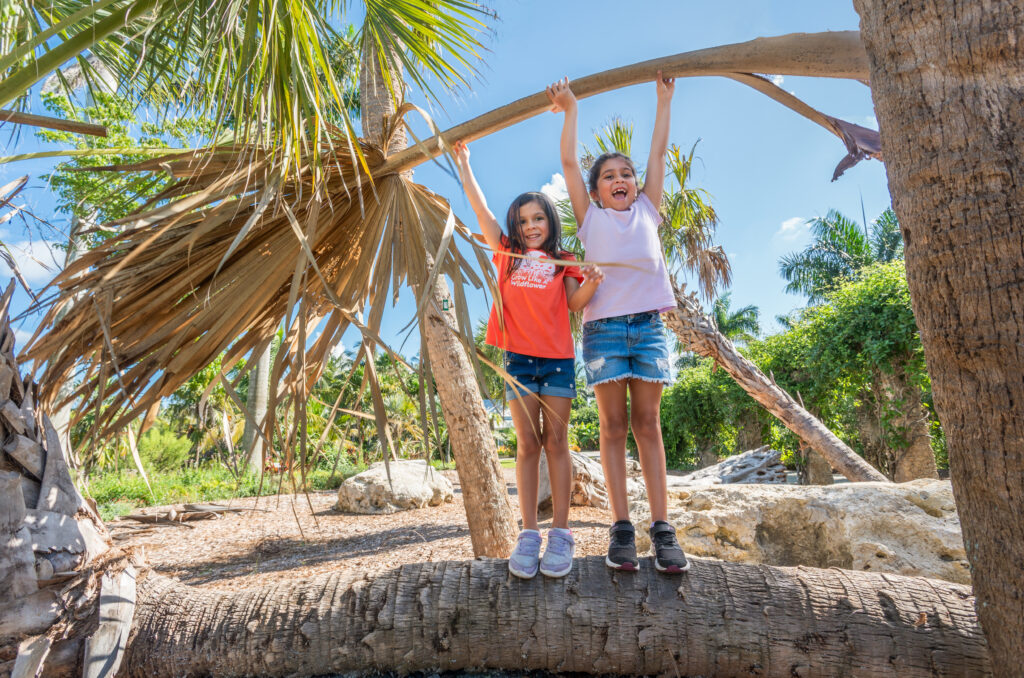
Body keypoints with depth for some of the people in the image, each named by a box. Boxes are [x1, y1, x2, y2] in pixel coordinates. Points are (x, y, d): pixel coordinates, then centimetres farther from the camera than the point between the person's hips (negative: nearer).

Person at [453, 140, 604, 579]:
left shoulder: (562, 261, 10)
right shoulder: (507, 254, 11)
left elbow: (575, 304, 1)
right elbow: (480, 208, 10)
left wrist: (590, 283, -18)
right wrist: (462, 162, 11)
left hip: (558, 358, -1)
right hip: (518, 357, 1)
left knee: (556, 443, 1)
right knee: (527, 445, 2)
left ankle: (560, 535, 5)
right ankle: (529, 535, 6)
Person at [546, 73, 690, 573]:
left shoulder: (646, 211, 20)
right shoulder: (591, 219, 15)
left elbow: (658, 154, 24)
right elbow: (569, 163, 15)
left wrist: (664, 99, 29)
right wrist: (570, 109, 20)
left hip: (648, 324, 2)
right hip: (603, 326, -1)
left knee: (647, 423, 0)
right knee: (613, 424, -2)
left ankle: (662, 528, -1)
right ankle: (621, 529, 0)